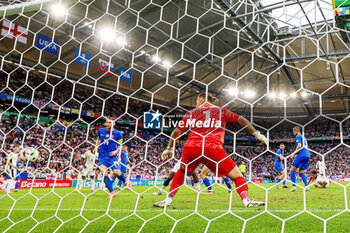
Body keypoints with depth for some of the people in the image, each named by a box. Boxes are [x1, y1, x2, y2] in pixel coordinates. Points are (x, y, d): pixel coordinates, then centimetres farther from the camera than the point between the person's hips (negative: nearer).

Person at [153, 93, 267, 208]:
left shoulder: (191, 113, 23)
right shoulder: (221, 111, 22)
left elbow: (177, 131, 20)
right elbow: (240, 119, 13)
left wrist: (169, 148, 30)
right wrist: (256, 133, 18)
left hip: (190, 148, 2)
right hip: (213, 149, -2)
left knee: (182, 171, 31)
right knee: (237, 175, 12)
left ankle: (168, 199, 26)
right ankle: (246, 200, -7)